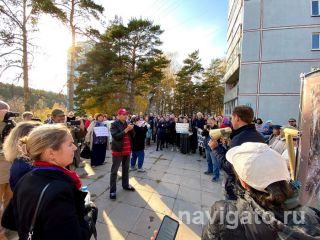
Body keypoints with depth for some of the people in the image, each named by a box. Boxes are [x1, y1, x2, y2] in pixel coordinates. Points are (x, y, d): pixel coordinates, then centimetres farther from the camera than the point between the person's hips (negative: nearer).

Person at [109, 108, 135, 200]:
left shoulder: (127, 123, 8)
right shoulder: (114, 124, -10)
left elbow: (133, 135, 8)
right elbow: (115, 136, -21)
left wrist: (131, 129, -11)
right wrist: (125, 130, -24)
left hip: (127, 150, 6)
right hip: (118, 150, -6)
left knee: (126, 169, 18)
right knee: (114, 170, 4)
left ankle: (125, 185, 35)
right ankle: (112, 190, 14)